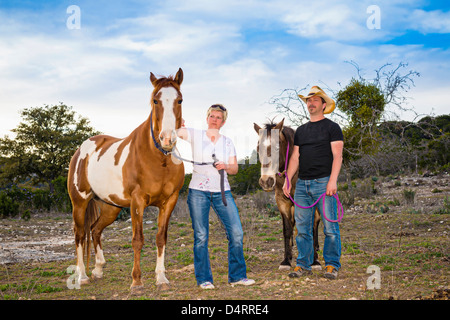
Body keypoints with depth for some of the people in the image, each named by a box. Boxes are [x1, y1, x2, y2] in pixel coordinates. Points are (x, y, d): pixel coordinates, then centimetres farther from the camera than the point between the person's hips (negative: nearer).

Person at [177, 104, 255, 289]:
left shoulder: (227, 142, 12)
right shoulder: (195, 136, 5)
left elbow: (235, 169, 10)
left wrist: (226, 166, -12)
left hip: (222, 192, 2)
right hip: (198, 192, -2)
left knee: (236, 233, -5)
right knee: (201, 236, -1)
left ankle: (237, 276, 8)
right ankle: (203, 279, 11)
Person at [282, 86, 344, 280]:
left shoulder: (332, 127, 2)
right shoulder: (301, 131, 19)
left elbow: (337, 156, -6)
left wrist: (332, 180, -17)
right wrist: (287, 180, 7)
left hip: (323, 182, -5)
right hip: (302, 184, 5)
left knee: (330, 227, -3)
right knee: (302, 228, 6)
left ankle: (332, 265, 4)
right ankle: (303, 265, 14)